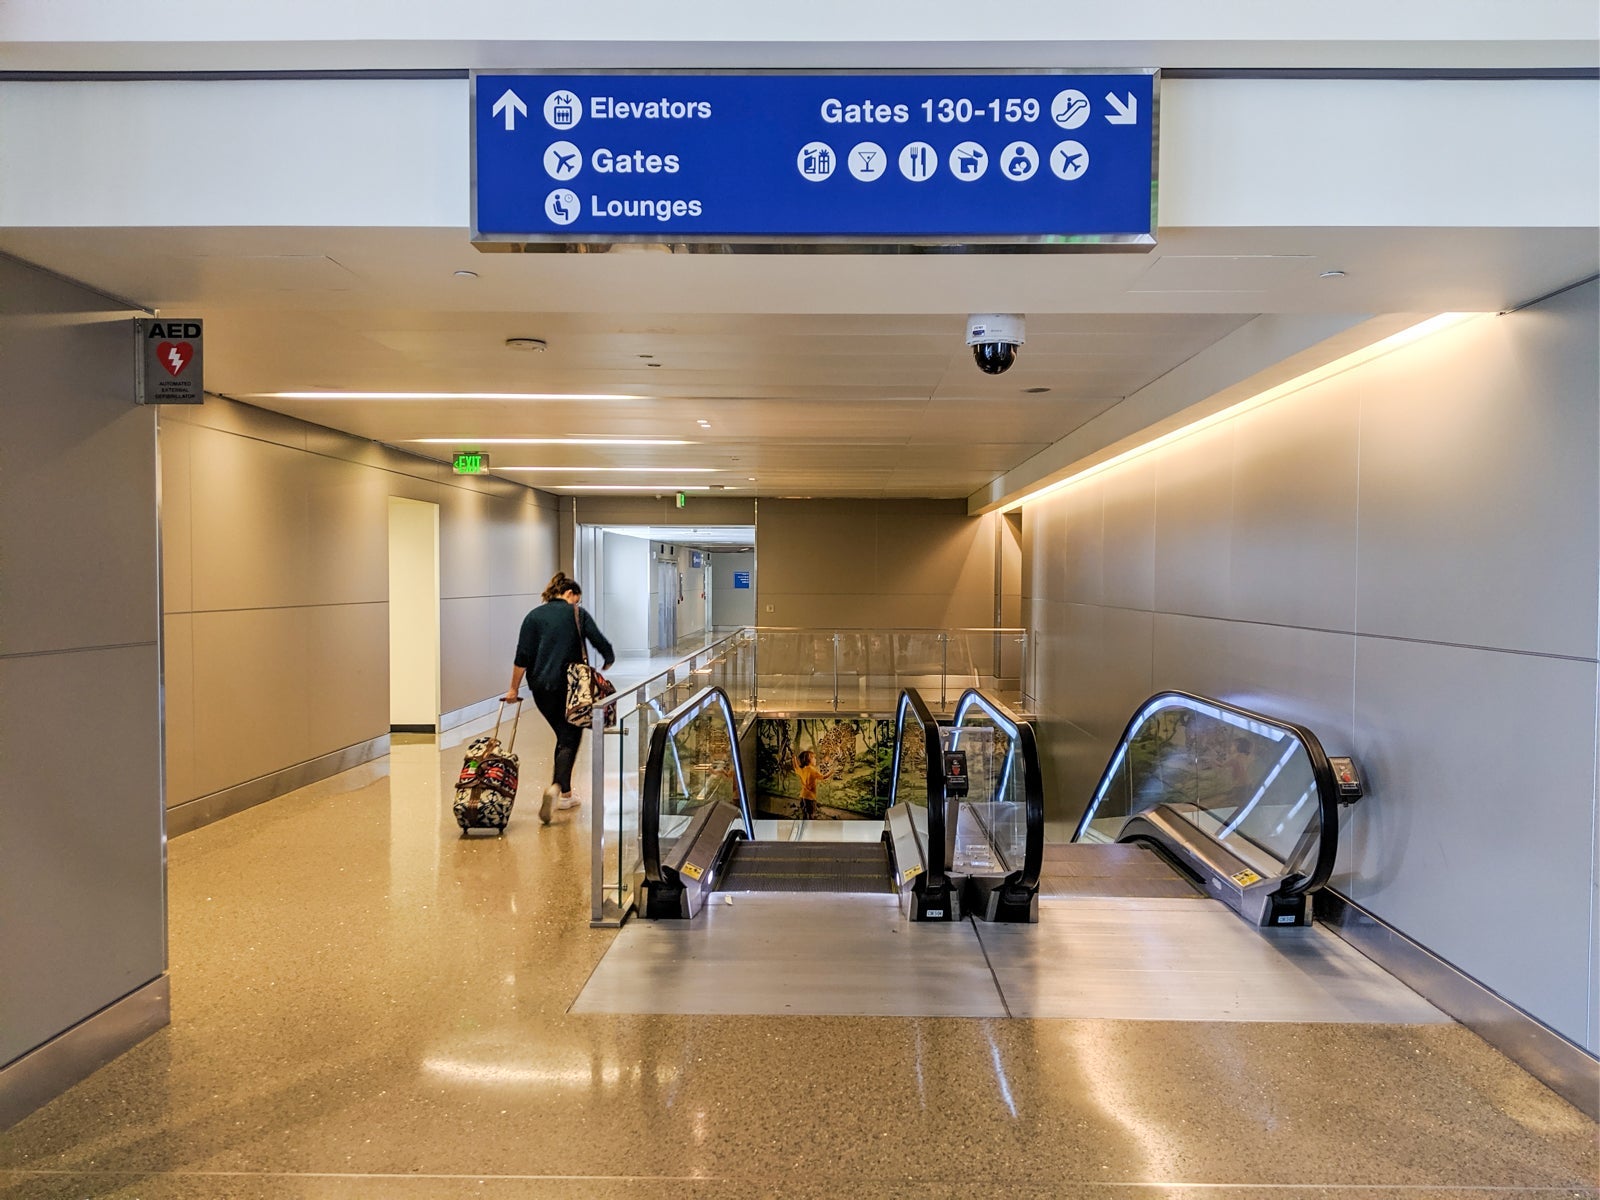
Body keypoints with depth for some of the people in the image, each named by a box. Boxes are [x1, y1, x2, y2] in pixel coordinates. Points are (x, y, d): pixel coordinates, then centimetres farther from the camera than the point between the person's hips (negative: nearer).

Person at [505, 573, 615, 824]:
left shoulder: (533, 616, 6)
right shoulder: (578, 615, 0)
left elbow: (522, 657, 0)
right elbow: (601, 643, -4)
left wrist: (514, 689, 6)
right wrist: (607, 663, 17)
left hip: (542, 688, 4)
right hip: (571, 687, -4)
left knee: (564, 735, 18)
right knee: (570, 739, 1)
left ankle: (565, 794, 20)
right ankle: (556, 787, -23)